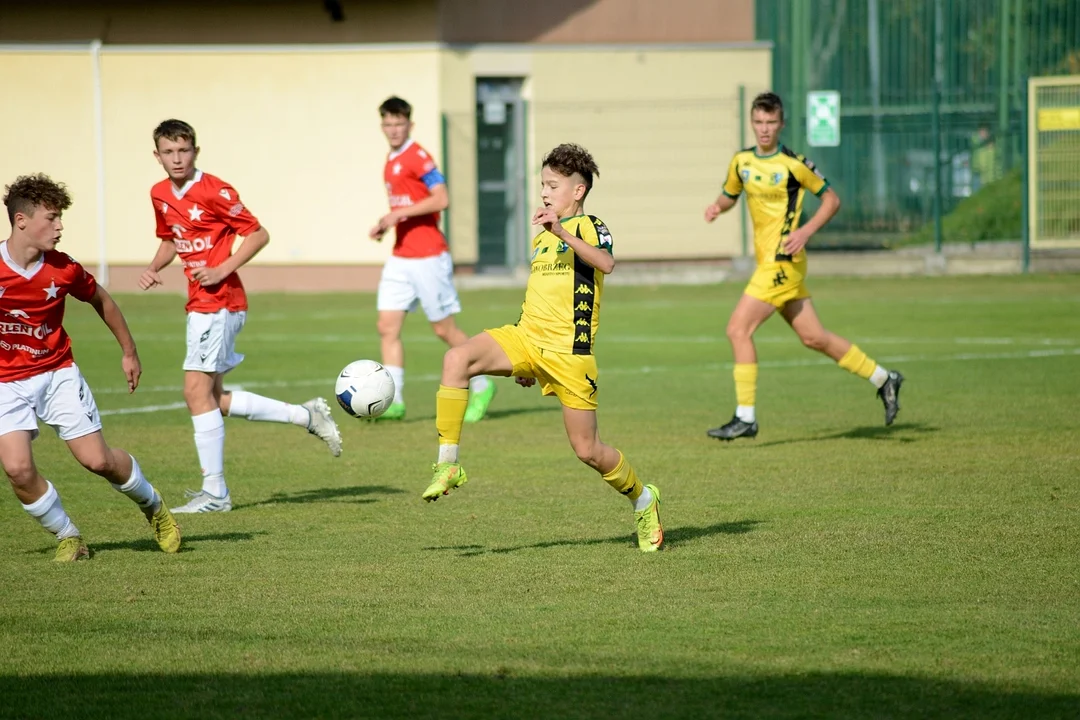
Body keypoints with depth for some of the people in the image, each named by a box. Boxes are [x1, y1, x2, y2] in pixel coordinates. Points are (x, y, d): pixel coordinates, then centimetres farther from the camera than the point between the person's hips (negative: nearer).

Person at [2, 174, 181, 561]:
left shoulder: (64, 270, -9)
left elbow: (101, 300, 12)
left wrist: (129, 351, 21)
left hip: (58, 373, 1)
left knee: (98, 460, -4)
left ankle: (153, 507, 25)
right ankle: (68, 537, 6)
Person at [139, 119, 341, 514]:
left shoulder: (214, 191, -13)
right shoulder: (160, 195, 10)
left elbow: (258, 234, -9)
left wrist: (222, 270, -18)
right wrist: (153, 268, 6)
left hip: (218, 302, -9)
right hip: (200, 304, 9)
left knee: (197, 390, -12)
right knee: (213, 399, 10)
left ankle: (214, 492, -7)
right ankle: (306, 415, 20)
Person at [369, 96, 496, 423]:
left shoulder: (418, 157, -12)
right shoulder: (391, 161, 14)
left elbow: (441, 199, -21)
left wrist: (398, 214, -22)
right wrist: (386, 223, 10)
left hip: (427, 257, -8)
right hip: (400, 258, 8)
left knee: (444, 329, 1)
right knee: (387, 327, -3)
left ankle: (481, 386, 18)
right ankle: (393, 401, -4)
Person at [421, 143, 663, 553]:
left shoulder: (588, 226, -2)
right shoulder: (540, 239, 20)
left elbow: (605, 263, -25)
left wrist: (561, 232, -35)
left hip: (568, 350, -6)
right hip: (525, 337, 6)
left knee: (586, 450, -2)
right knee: (457, 359, -23)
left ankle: (643, 501, 26)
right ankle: (448, 465, -22)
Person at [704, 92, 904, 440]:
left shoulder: (794, 164, -10)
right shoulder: (741, 161, 9)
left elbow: (831, 199, -2)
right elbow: (729, 195, 24)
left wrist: (805, 231, -14)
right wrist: (717, 207, 1)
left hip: (783, 261, -7)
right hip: (767, 262, 7)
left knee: (738, 329, -13)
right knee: (814, 337, 12)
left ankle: (745, 417, -9)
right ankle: (883, 379, 26)